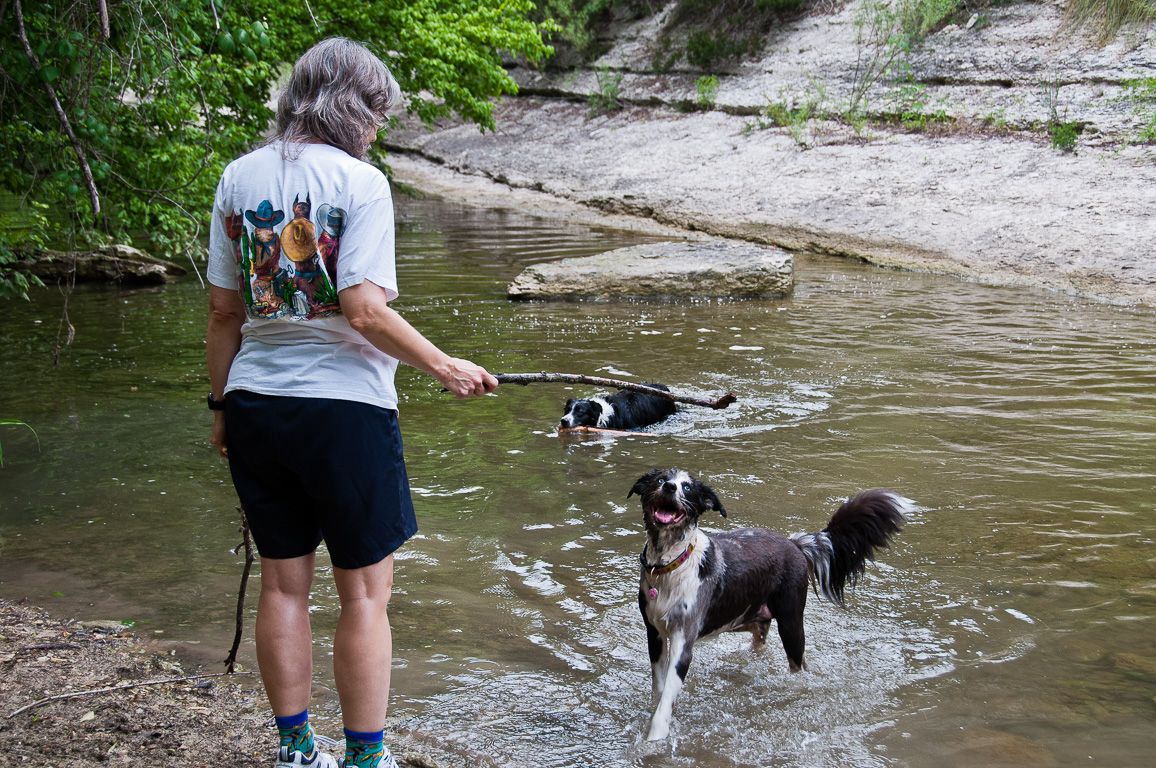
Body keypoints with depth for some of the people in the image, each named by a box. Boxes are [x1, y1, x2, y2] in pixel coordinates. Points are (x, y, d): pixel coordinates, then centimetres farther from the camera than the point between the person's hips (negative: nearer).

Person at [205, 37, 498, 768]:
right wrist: (446, 367, -8)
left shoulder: (239, 177, 6)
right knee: (365, 592, 6)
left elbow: (225, 309, 8)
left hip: (255, 405, 6)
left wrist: (222, 404, 15)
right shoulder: (359, 182, -10)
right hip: (343, 407, -6)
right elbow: (364, 309, -18)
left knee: (284, 582, 15)